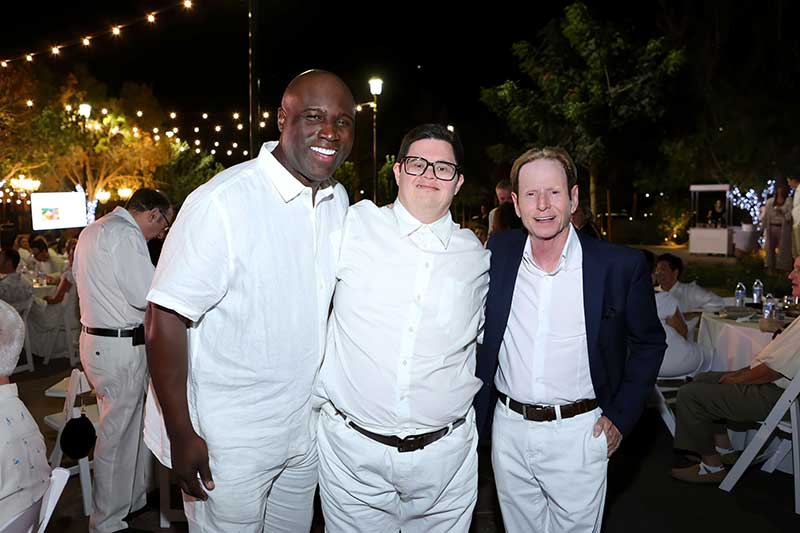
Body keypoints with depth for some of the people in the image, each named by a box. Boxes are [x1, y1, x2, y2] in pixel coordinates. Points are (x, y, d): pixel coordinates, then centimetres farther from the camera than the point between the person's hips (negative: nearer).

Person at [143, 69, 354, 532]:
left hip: (306, 426, 7)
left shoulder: (339, 201, 1)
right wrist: (181, 435, -17)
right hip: (229, 439, -6)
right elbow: (165, 319, -20)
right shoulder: (222, 203, -21)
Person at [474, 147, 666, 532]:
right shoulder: (497, 254, -4)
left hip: (578, 434, -2)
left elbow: (649, 343, 2)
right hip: (509, 429, 3)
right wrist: (474, 412, 5)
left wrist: (621, 417, -2)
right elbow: (476, 334, 8)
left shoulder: (621, 265, -11)